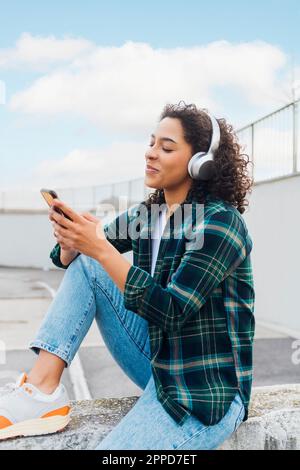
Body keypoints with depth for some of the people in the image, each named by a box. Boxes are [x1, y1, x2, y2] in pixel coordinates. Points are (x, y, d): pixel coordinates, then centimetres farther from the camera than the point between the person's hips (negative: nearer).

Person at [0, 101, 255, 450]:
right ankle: (42, 389, -11)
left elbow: (172, 312, -24)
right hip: (156, 361, 7)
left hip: (205, 391, -7)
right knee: (84, 263, -3)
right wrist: (71, 242, -19)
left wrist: (101, 248, -29)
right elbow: (66, 259, 6)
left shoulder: (221, 221, -17)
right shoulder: (145, 214, 4)